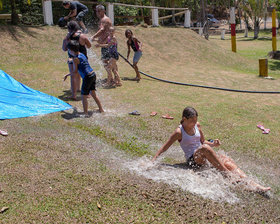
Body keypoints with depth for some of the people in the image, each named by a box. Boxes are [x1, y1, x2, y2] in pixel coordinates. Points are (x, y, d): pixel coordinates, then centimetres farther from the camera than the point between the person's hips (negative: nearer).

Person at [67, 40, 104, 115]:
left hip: (87, 77, -9)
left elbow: (75, 70, -4)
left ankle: (86, 113, 4)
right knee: (93, 94, 21)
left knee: (84, 96, 3)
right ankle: (101, 109, 29)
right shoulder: (82, 54, 11)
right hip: (93, 75, 9)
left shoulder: (75, 59, -13)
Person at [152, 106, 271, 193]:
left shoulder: (197, 126, 8)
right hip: (192, 160, -6)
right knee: (205, 148, -36)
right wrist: (153, 160, -15)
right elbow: (165, 147, -7)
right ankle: (229, 175, -33)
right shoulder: (179, 132, -9)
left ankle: (251, 183, -28)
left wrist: (213, 144, 0)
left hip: (204, 158, 6)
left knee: (228, 161, -19)